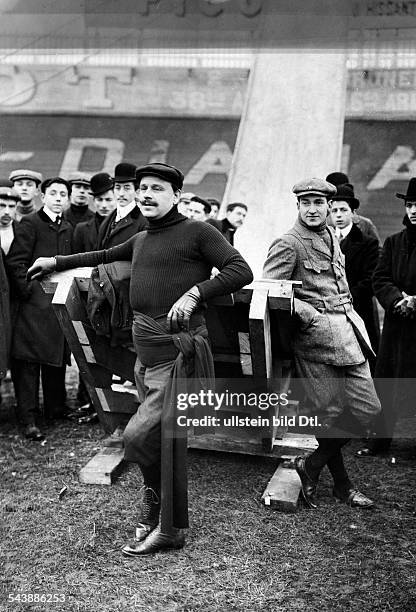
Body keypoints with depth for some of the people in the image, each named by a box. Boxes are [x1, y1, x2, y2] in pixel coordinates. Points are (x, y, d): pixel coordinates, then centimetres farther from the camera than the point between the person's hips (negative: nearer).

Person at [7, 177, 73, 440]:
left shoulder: (69, 229, 16)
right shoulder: (30, 223, -4)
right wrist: (28, 290, -13)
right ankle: (28, 419, 0)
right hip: (34, 303, -6)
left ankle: (56, 409, 25)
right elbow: (15, 262, -9)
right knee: (28, 361, -4)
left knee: (57, 360, 13)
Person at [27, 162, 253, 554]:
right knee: (165, 441, 15)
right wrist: (57, 262, 39)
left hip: (176, 353, -7)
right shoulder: (141, 240, 18)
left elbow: (241, 271, -12)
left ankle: (161, 519, 10)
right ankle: (167, 526, 29)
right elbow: (106, 255, 36)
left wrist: (195, 292, -22)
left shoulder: (196, 232, -4)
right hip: (146, 355, 7)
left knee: (139, 437, -12)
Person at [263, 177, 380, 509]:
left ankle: (312, 464, 19)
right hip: (317, 336, -8)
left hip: (348, 330, 8)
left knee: (368, 408, 6)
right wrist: (309, 314, -18)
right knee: (332, 413, -3)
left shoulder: (332, 238, 17)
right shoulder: (288, 244, -8)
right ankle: (342, 483, 19)